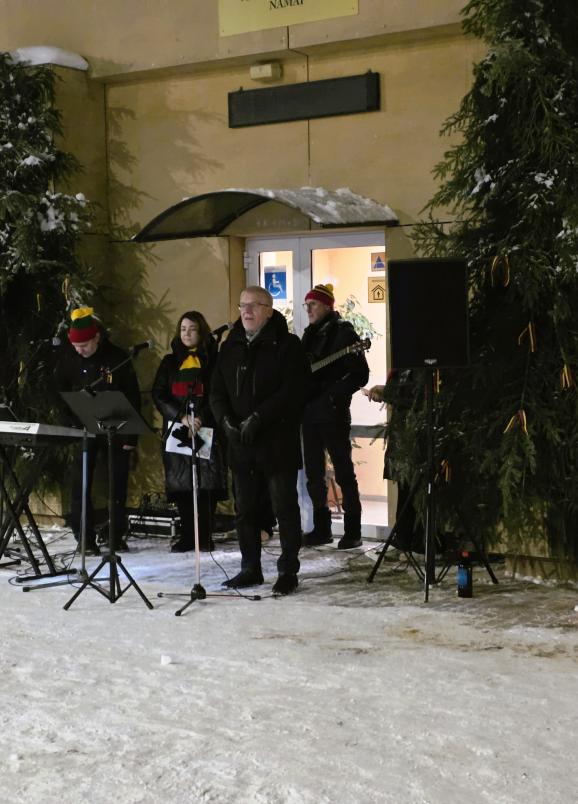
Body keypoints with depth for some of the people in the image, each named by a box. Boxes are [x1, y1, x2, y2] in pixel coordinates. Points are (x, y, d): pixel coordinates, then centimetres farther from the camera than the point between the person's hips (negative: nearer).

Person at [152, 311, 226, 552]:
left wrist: (201, 419, -16)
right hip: (176, 430, 3)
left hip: (207, 430, -3)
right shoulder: (170, 362, 14)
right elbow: (158, 395, 4)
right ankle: (187, 536, 8)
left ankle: (205, 536, 2)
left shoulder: (212, 359, 5)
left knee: (207, 483, -6)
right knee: (181, 484, 0)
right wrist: (182, 417, -12)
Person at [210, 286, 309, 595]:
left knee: (285, 507, 0)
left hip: (278, 440, -5)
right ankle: (250, 568, 21)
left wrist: (258, 418, -20)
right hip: (240, 442, 5)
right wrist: (226, 420, -6)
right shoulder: (230, 347, 13)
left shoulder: (286, 345, -4)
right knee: (245, 508, 10)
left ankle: (288, 571, 8)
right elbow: (217, 391, 12)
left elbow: (292, 391, -14)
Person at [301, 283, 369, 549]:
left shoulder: (343, 333, -7)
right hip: (309, 413, 7)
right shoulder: (310, 335, 14)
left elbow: (360, 374, -11)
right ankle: (321, 529, 18)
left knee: (344, 473, -2)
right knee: (313, 474, 10)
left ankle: (352, 531, 4)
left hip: (332, 415, -7)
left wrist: (333, 396, -17)